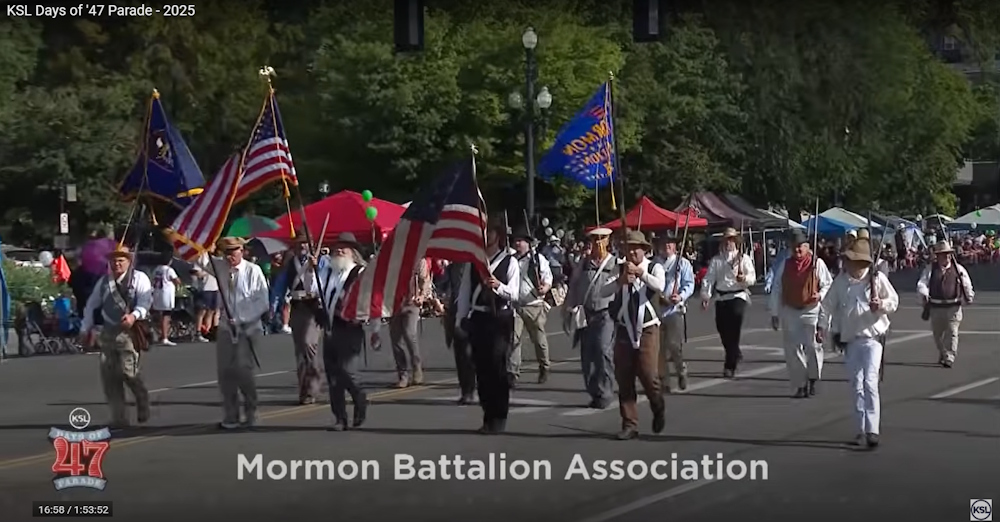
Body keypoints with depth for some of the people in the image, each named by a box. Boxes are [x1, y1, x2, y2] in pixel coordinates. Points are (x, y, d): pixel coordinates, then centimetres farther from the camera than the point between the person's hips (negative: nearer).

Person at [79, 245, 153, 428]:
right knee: (109, 375, 1)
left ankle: (142, 400, 17)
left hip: (130, 331, -5)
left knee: (129, 372, -14)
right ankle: (119, 418, 8)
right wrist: (86, 329, 17)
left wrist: (134, 316, -32)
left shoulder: (139, 278, 0)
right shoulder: (104, 282, 16)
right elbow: (91, 305, 22)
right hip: (109, 331, 5)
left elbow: (145, 301, -14)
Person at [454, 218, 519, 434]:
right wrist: (460, 319, 7)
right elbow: (464, 290, 11)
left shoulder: (509, 262, 0)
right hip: (478, 318, 4)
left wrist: (498, 286, -24)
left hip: (500, 318, -4)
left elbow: (514, 294, -6)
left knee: (498, 366, -8)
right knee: (482, 367, 6)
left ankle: (499, 417, 2)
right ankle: (488, 416, 15)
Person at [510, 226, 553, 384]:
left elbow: (548, 279, 1)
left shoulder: (538, 259, 1)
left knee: (539, 339, 8)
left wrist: (544, 289, -19)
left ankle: (544, 368, 27)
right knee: (514, 339, -9)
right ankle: (513, 372, -9)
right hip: (515, 306, 2)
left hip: (535, 306, -2)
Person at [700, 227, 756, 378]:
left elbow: (752, 277, -2)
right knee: (722, 329, 4)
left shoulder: (744, 258, 7)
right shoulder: (716, 260, 14)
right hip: (721, 297, 3)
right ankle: (736, 354, 32)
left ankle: (730, 365, -7)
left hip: (738, 296, -3)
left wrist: (745, 278, -25)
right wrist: (705, 296, -7)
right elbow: (708, 279, 5)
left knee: (734, 330, -12)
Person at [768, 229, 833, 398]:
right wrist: (774, 313, 9)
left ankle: (813, 379, 15)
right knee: (793, 349, 0)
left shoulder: (817, 264, 1)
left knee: (813, 346, -8)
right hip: (790, 312, 3)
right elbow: (776, 289, 11)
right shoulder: (784, 265, 9)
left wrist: (821, 295, -15)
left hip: (811, 310, -3)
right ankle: (799, 385, 7)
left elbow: (828, 284, 6)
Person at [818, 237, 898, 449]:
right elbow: (828, 304, 8)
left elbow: (894, 301, -1)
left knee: (870, 382, -15)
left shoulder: (877, 278, -6)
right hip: (849, 339, 4)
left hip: (872, 337, -4)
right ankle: (862, 429, 17)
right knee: (856, 385, 8)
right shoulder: (840, 280, 3)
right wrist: (823, 325, -2)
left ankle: (872, 430, -16)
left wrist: (882, 305, -21)